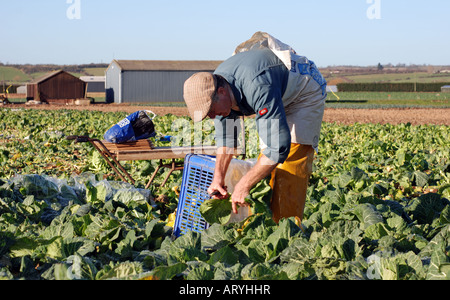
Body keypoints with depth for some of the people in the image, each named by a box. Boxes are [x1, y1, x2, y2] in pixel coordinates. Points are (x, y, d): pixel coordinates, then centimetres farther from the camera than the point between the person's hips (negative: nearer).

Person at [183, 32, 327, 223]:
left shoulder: (257, 87, -42)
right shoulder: (213, 87, -15)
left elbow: (279, 146, -43)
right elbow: (226, 135, 1)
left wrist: (244, 185, -35)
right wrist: (218, 178, -7)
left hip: (305, 93, -8)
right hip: (280, 99, 8)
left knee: (291, 161, -18)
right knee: (265, 163, 3)